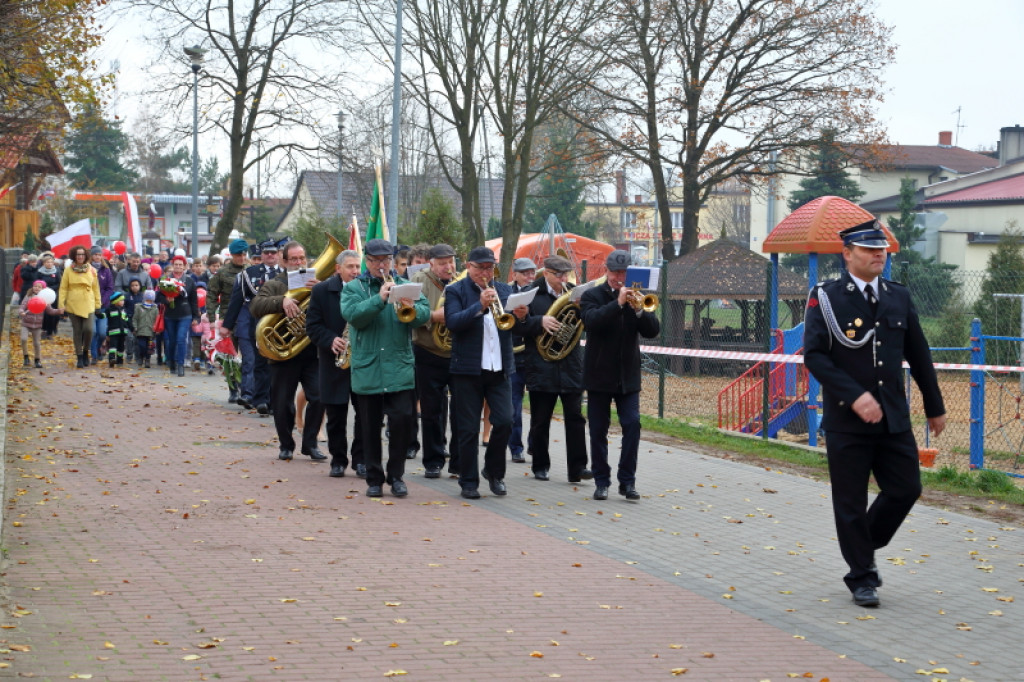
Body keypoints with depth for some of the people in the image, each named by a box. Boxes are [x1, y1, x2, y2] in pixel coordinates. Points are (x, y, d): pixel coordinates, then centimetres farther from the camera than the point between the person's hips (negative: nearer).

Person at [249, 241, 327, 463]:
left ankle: (310, 443, 8)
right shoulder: (274, 285, 7)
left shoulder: (315, 284, 12)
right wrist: (281, 301, -25)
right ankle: (286, 445, 22)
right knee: (282, 403, 4)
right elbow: (255, 306, -11)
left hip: (313, 353, 1)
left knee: (318, 398, -8)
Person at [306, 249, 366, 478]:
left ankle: (361, 460, 11)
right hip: (334, 361, 0)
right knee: (335, 415, 6)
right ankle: (338, 460, 17)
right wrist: (330, 340, -15)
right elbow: (312, 324, 0)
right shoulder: (322, 291, 2)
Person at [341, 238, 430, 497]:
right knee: (371, 427, 6)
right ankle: (374, 478, 17)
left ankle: (396, 476, 10)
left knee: (403, 421, -5)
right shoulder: (353, 288, 5)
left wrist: (411, 307, -25)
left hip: (400, 369, 1)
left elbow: (425, 313, -4)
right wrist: (380, 298, -24)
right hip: (367, 370, 0)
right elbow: (352, 314, -14)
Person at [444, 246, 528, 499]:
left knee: (504, 421, -4)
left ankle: (494, 472, 17)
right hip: (468, 370, -3)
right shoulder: (456, 291, 0)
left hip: (499, 369, 3)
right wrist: (480, 306, -26)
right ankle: (469, 482, 12)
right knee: (468, 429, 2)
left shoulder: (504, 290, 12)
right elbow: (452, 322, -16)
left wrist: (521, 316, -15)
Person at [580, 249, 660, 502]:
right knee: (599, 429, 4)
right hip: (599, 374, -2)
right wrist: (618, 303, -29)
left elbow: (652, 331, -3)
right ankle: (601, 481, 13)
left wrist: (639, 310, -20)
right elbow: (591, 320, -22)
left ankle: (627, 481, 0)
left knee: (632, 425, -8)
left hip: (628, 375, 2)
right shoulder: (593, 296, -1)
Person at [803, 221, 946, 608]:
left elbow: (918, 356, 15)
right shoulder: (826, 298, -5)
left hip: (894, 418, 4)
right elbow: (813, 355, -13)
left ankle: (866, 545, 30)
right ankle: (862, 576, 17)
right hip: (846, 421, -4)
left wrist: (935, 407, 18)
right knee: (851, 502, 3)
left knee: (905, 489, 5)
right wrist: (855, 396, -21)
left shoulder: (899, 298, 9)